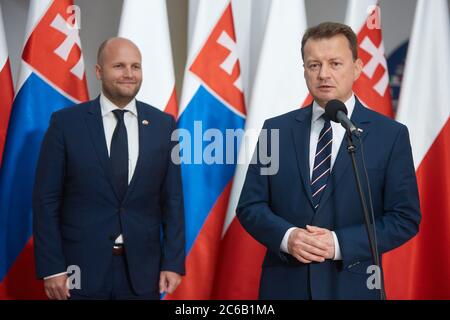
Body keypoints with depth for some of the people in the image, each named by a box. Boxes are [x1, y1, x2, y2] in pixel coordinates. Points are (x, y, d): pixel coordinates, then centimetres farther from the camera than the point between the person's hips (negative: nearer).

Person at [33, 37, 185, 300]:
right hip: (81, 270, -2)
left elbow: (172, 200, 5)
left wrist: (174, 263, -1)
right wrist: (52, 268, -8)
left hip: (142, 271, 2)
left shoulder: (163, 125, 4)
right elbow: (46, 200, -3)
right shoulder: (66, 122, -3)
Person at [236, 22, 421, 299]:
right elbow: (250, 206, 3)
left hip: (350, 286, -1)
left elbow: (405, 218, -5)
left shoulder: (391, 135, -3)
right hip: (283, 285, 2)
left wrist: (340, 244, -16)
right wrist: (287, 236, -15)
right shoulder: (276, 130, 3)